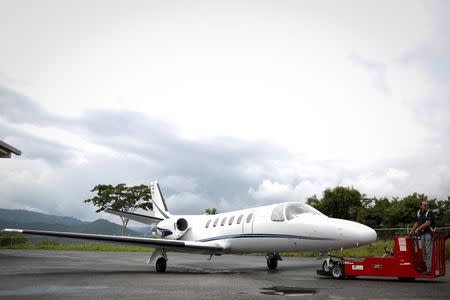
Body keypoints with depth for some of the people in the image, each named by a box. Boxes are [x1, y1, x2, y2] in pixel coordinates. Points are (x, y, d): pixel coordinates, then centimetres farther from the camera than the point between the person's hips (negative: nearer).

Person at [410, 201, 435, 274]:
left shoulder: (429, 213, -9)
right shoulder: (419, 213, 12)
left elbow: (427, 223, -17)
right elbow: (417, 223, 22)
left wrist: (418, 229, -14)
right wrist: (412, 231, 18)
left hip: (428, 233, -7)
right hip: (422, 234, 7)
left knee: (428, 251, -8)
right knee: (424, 251, 10)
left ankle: (429, 268, -7)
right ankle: (425, 266, 17)